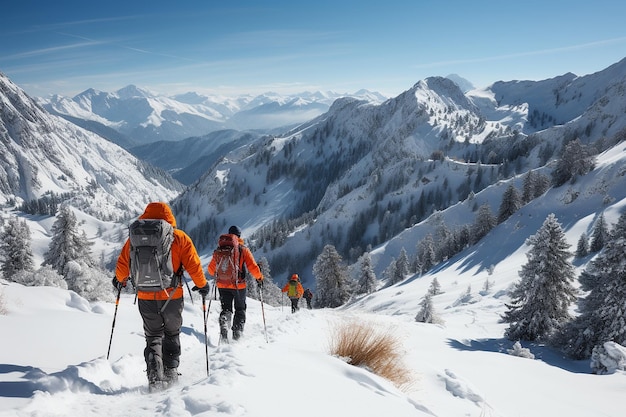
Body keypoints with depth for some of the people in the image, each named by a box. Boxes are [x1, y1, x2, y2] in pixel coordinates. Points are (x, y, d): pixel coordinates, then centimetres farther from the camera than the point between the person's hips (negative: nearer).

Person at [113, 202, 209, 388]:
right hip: (172, 296, -1)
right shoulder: (179, 237, -4)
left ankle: (154, 373, -1)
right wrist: (202, 285, 11)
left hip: (146, 298, 1)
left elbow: (122, 265, 6)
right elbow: (193, 265, -5)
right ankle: (171, 371, 18)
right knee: (172, 334, 20)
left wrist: (120, 280, 27)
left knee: (153, 336, 15)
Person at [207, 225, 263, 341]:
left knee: (226, 309, 12)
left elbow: (211, 268, 8)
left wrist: (215, 275, 30)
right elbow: (253, 267, -11)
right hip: (238, 285, -2)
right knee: (240, 309, 14)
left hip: (222, 285, 2)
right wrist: (259, 278, 5)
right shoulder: (243, 250, -6)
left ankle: (224, 326, -14)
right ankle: (237, 333, 8)